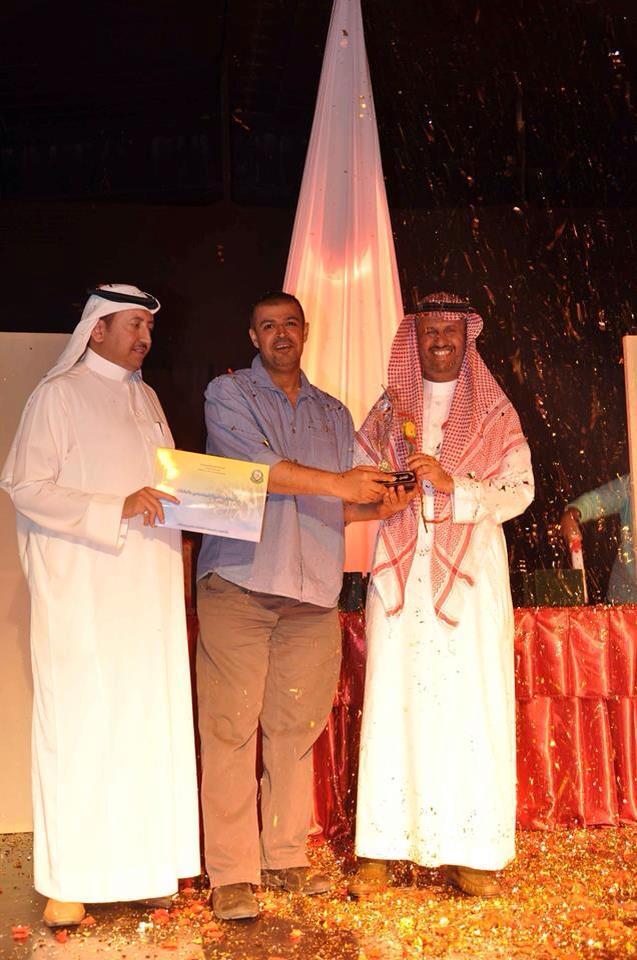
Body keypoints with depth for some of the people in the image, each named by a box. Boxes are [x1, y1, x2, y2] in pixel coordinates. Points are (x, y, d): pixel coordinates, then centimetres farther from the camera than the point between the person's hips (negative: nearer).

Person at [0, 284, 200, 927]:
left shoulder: (146, 399, 19)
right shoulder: (58, 395, -2)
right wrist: (116, 510, -18)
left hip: (148, 591, 6)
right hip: (82, 592, -6)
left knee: (149, 722, 5)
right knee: (80, 723, -5)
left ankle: (139, 864, 15)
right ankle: (69, 881, 5)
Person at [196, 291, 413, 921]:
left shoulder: (334, 414, 22)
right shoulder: (227, 393, 7)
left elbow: (339, 506, 20)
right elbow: (253, 464, -10)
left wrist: (381, 504, -2)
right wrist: (337, 483, -10)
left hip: (313, 591, 4)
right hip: (238, 583, -4)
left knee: (295, 729, 4)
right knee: (231, 728, -5)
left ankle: (284, 858, 16)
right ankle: (231, 874, 2)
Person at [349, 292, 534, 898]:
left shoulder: (495, 414, 10)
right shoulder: (389, 411, 15)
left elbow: (520, 489, 0)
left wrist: (452, 485, -13)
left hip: (468, 575, -1)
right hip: (400, 575, 1)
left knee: (471, 705, -4)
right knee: (394, 704, -3)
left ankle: (469, 852, 4)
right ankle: (381, 849, 2)